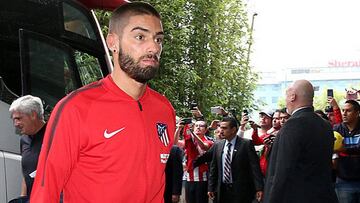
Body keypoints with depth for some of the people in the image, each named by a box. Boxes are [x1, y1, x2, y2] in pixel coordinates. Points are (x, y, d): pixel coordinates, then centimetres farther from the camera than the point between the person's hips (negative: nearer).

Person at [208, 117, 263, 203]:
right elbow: (213, 168, 12)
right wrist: (211, 188, 8)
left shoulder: (246, 144, -6)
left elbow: (255, 167, -9)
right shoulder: (217, 145, 8)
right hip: (222, 191, 4)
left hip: (241, 192, -4)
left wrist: (259, 188, -14)